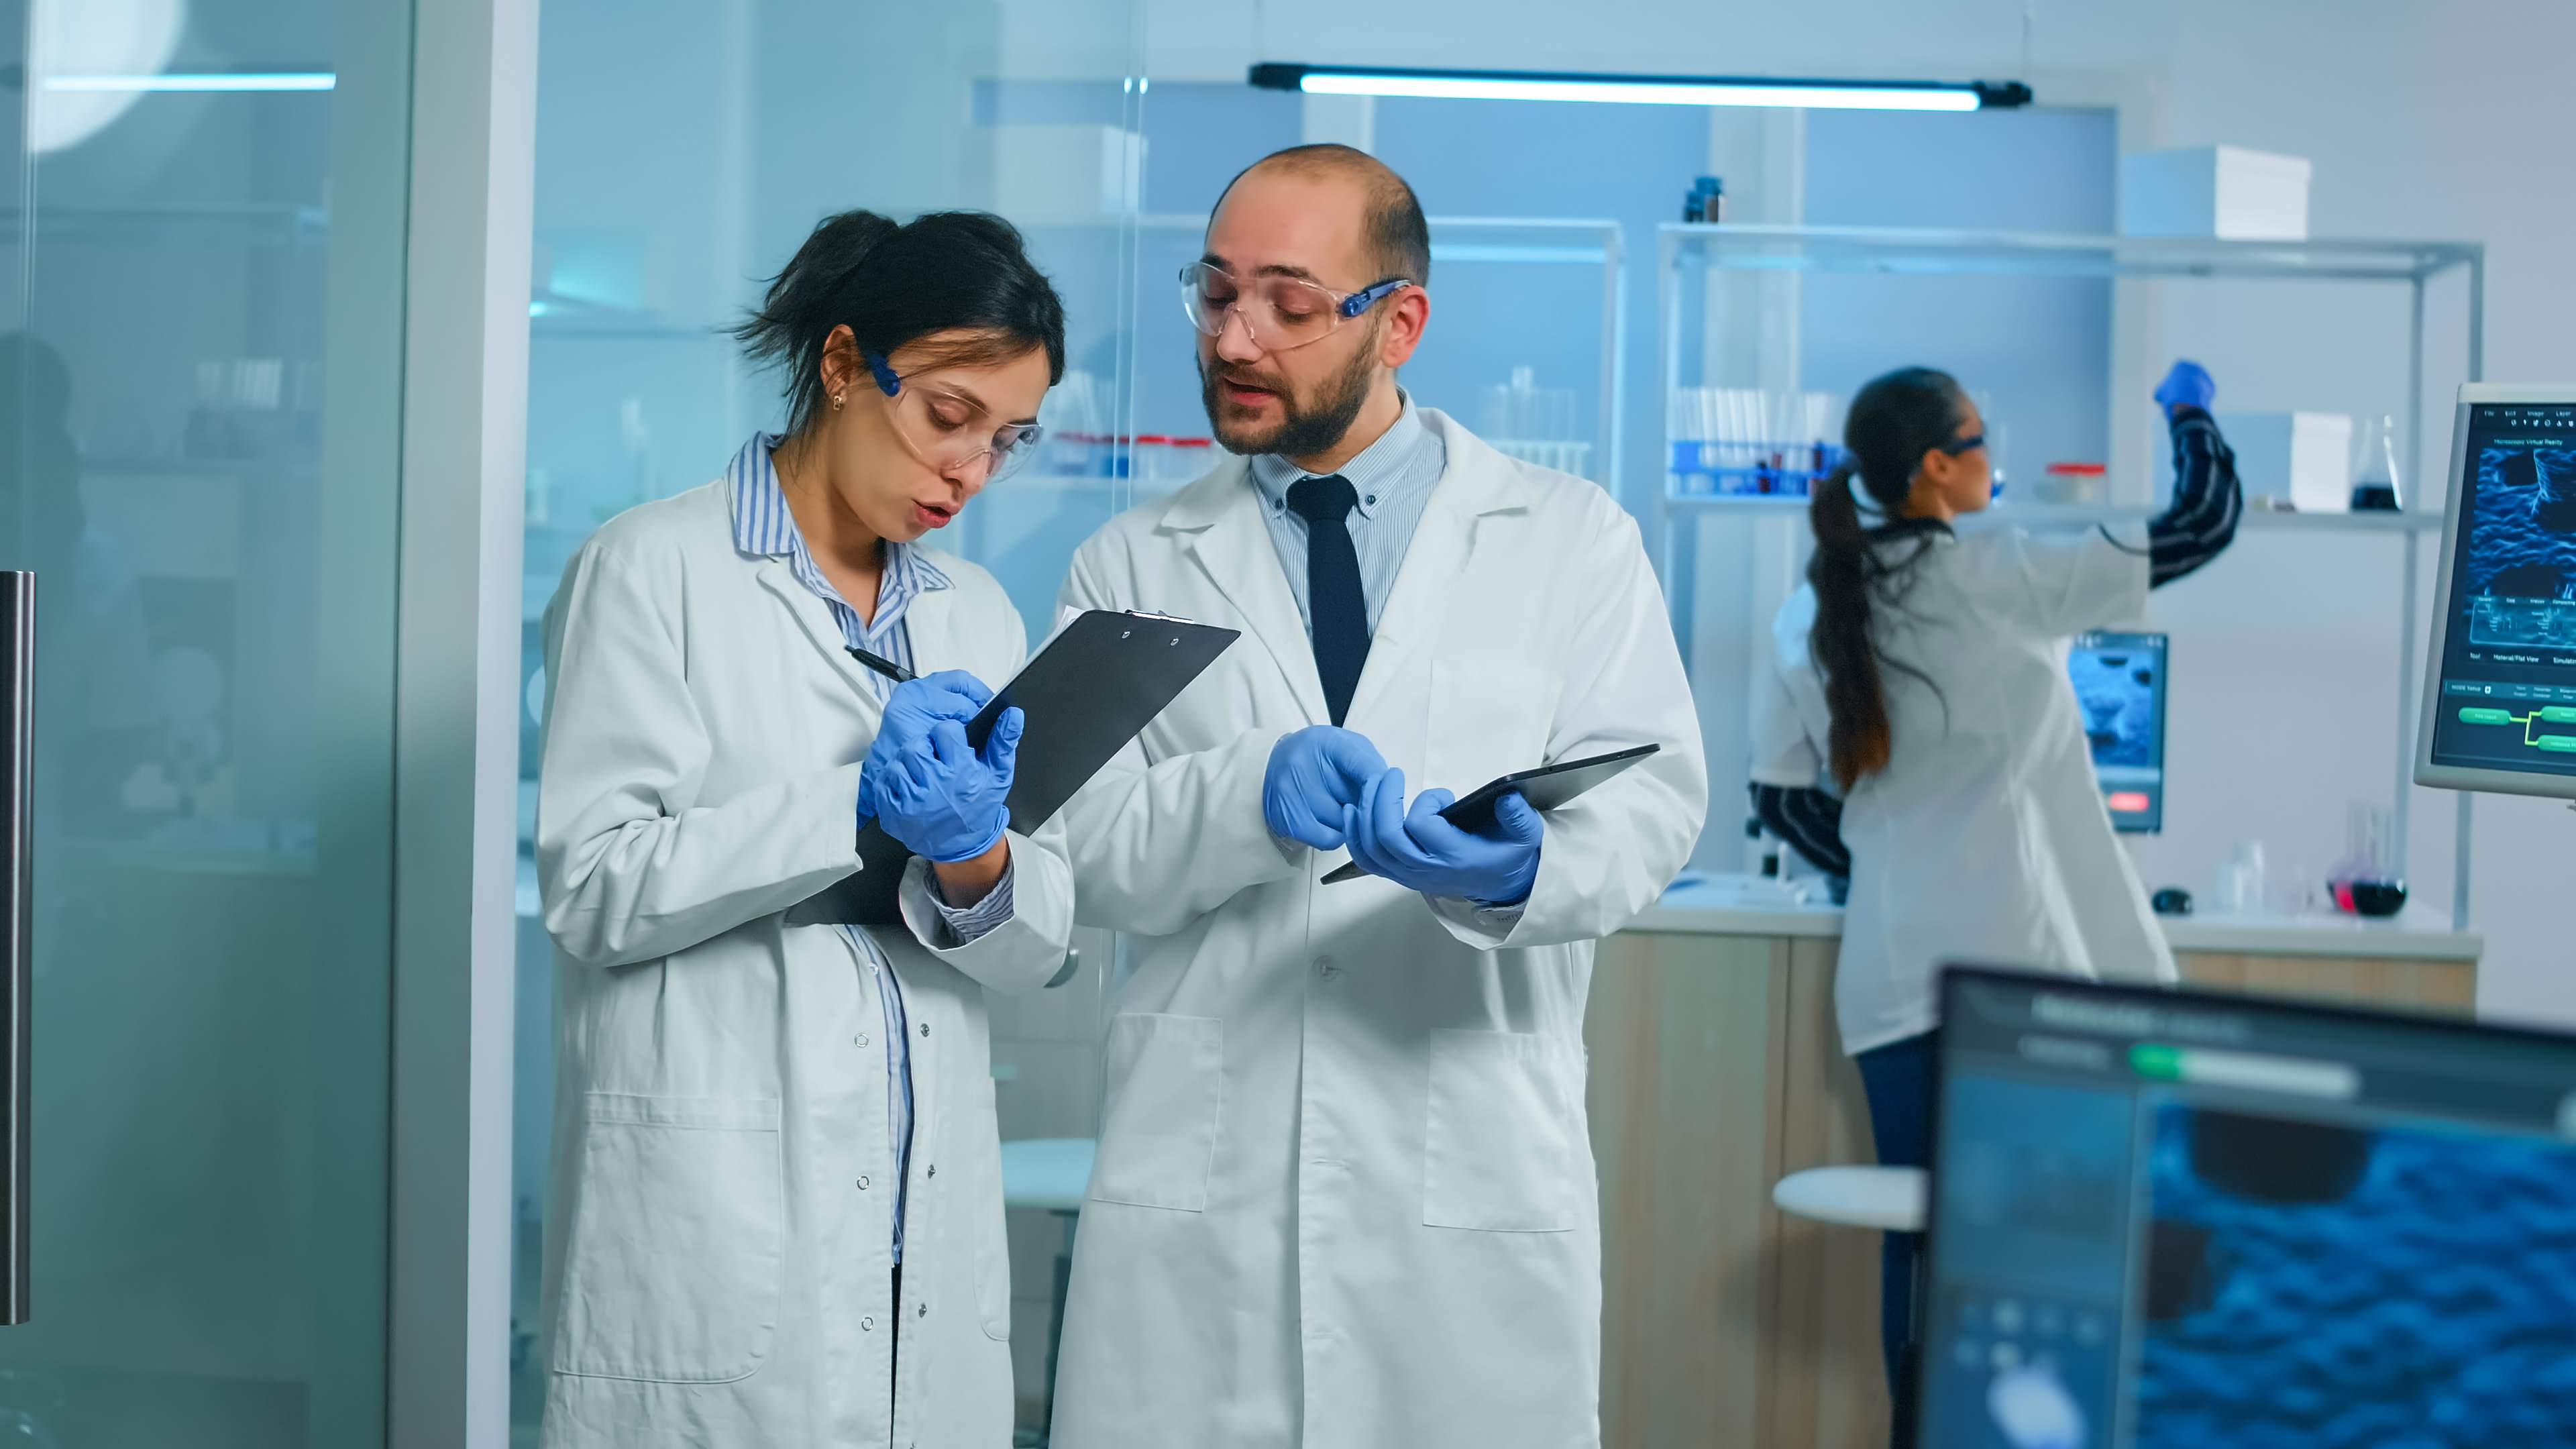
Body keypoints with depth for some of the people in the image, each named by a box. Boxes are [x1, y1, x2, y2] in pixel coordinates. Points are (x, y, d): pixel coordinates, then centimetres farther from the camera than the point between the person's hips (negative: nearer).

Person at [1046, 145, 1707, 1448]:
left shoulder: (1574, 540, 8)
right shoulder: (1129, 566, 10)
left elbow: (1649, 797, -2)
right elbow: (1087, 848, 0)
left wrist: (1522, 866, -24)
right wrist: (1253, 792, -19)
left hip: (1476, 1186, -1)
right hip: (1196, 1183, 1)